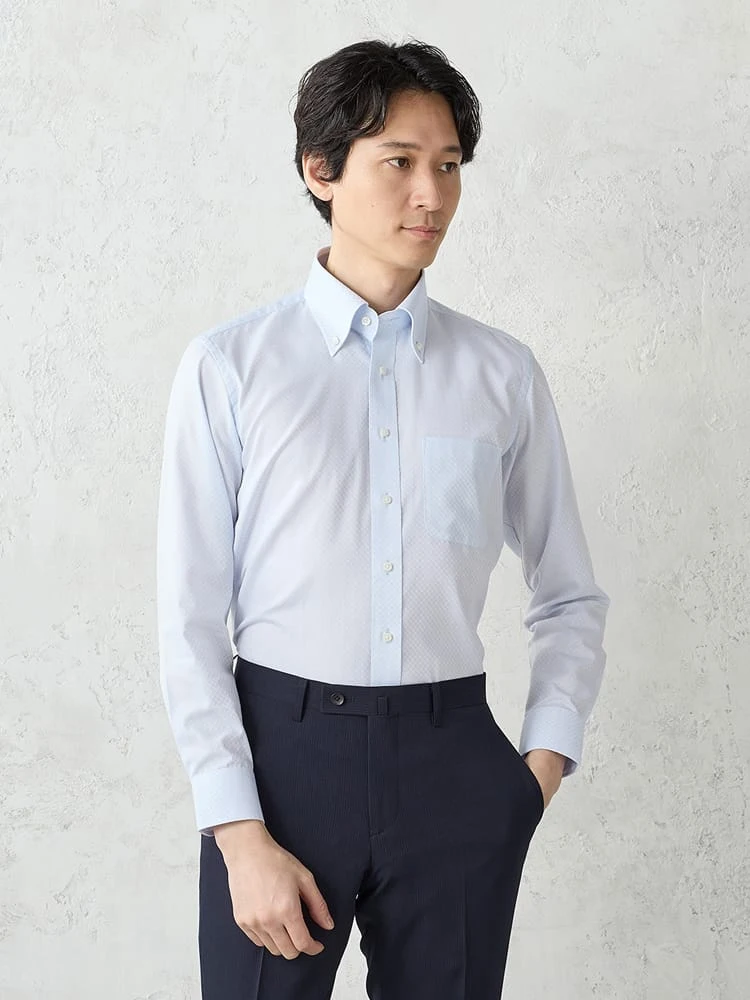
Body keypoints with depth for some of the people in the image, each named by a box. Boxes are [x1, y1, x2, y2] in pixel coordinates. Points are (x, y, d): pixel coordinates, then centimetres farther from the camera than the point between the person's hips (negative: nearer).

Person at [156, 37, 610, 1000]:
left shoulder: (502, 372, 3)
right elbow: (190, 620, -5)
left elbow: (569, 594, 12)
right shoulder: (229, 366, -3)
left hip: (451, 758, 2)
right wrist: (241, 834, -10)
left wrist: (545, 758, 0)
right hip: (279, 748, -2)